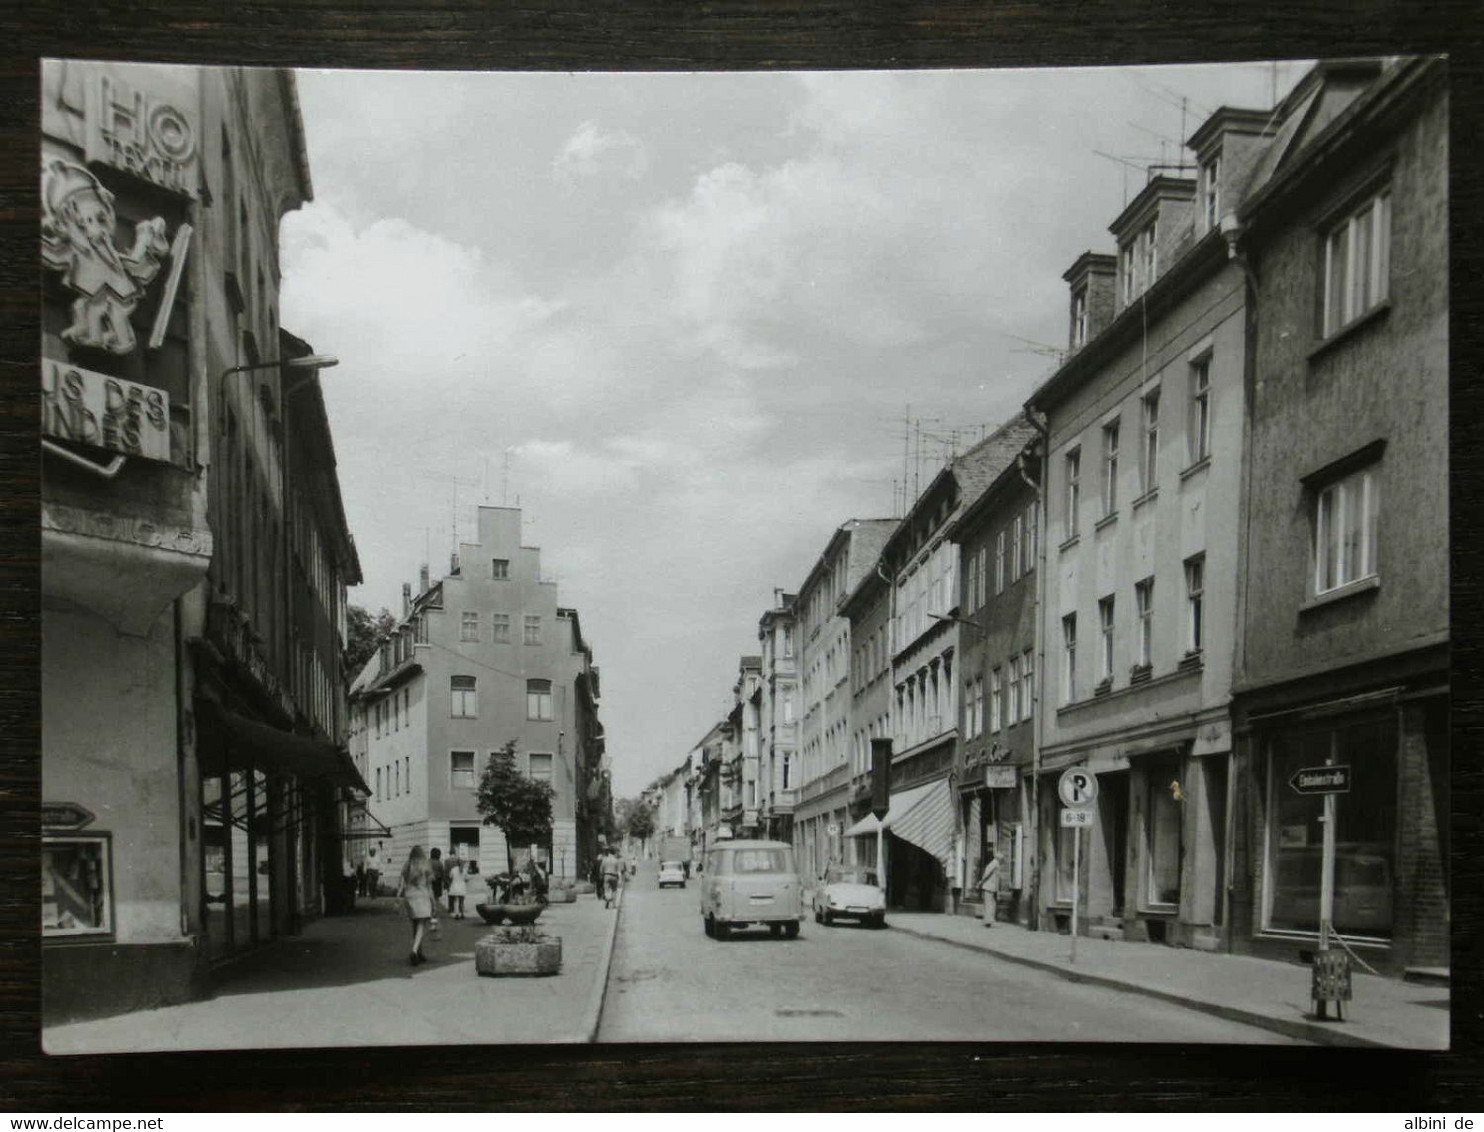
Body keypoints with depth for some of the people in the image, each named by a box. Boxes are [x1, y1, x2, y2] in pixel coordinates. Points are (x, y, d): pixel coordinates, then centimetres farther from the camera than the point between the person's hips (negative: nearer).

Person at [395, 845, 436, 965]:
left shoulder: (406, 867, 5)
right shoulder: (425, 867, -3)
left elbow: (402, 884, 1)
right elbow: (429, 886, 0)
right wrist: (433, 901, 8)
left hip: (409, 897, 4)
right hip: (422, 897, -4)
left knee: (415, 927, 16)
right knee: (421, 927, -6)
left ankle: (419, 954, 22)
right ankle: (414, 951, -26)